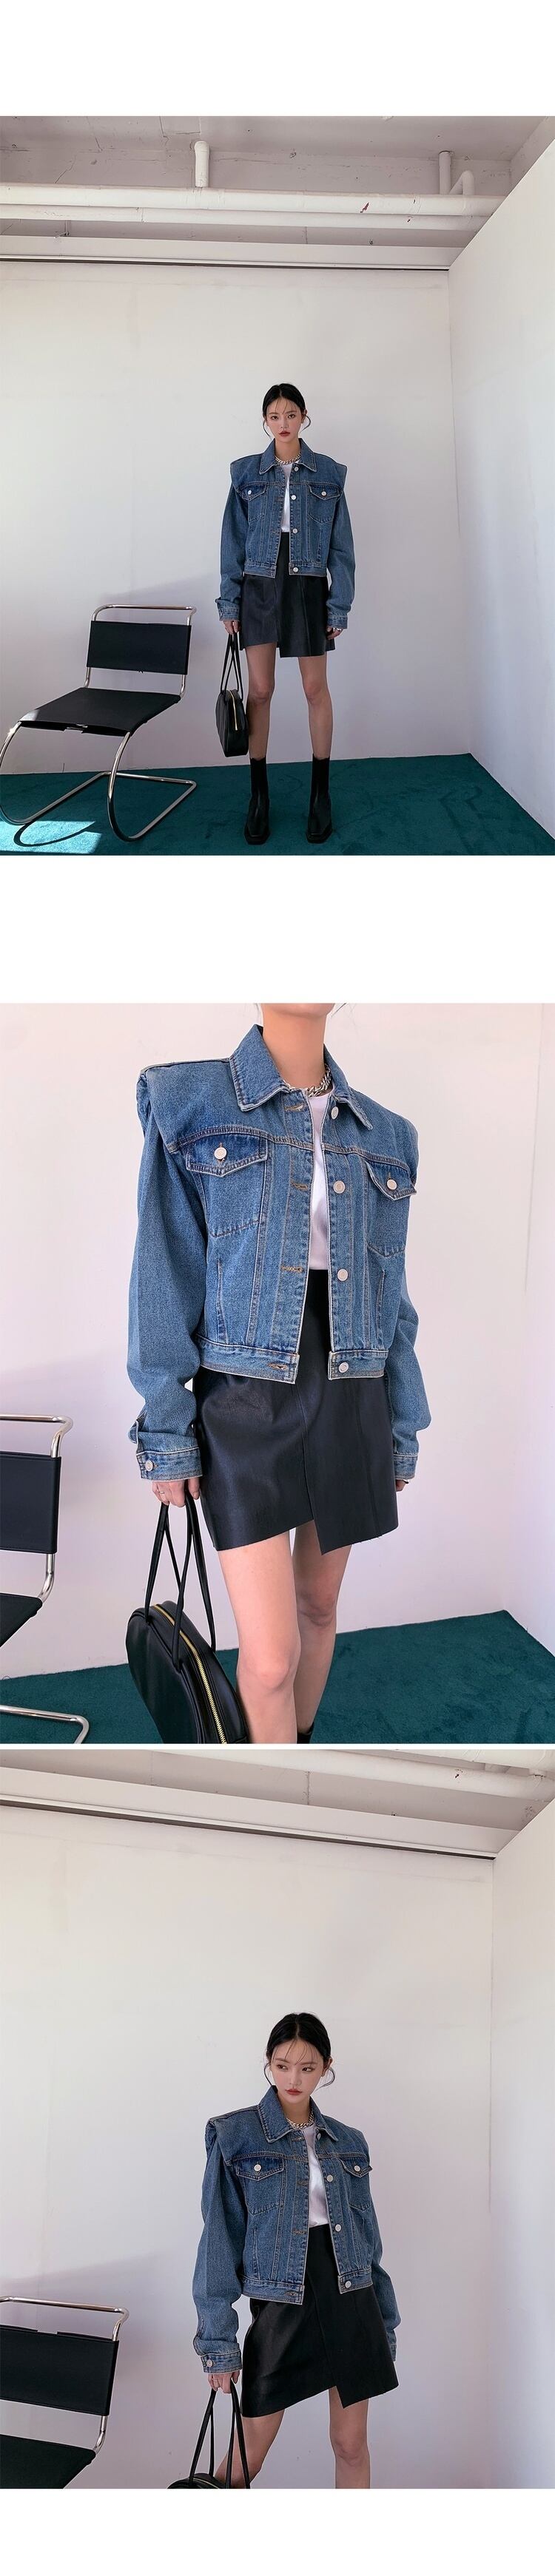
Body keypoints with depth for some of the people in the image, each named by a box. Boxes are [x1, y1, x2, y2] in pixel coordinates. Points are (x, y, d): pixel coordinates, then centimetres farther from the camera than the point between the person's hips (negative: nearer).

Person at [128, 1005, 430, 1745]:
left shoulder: (386, 1136, 6)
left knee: (317, 1603, 17)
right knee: (271, 1657, -9)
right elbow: (166, 1279, -5)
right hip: (245, 1405, -4)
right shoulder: (189, 1105, -5)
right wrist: (166, 1432, -6)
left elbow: (390, 1295, 11)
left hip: (350, 1402, 4)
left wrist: (403, 1430, 12)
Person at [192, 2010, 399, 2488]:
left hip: (351, 2300, 3)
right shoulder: (235, 2136, -5)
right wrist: (218, 2340, -7)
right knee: (248, 2457, 2)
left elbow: (368, 2236, 12)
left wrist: (386, 2324, 12)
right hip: (281, 2306, -3)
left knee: (352, 2445, 7)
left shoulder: (348, 2142, 7)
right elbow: (220, 2241, -5)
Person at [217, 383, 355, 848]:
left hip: (308, 587, 0)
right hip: (259, 587, 1)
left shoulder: (329, 474, 2)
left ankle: (321, 793, 14)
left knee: (316, 688, 3)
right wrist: (230, 602, 0)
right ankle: (259, 795, 9)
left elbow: (341, 545, 2)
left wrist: (340, 606, -3)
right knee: (260, 690, 0)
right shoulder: (247, 473, 4)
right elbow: (233, 541, 5)